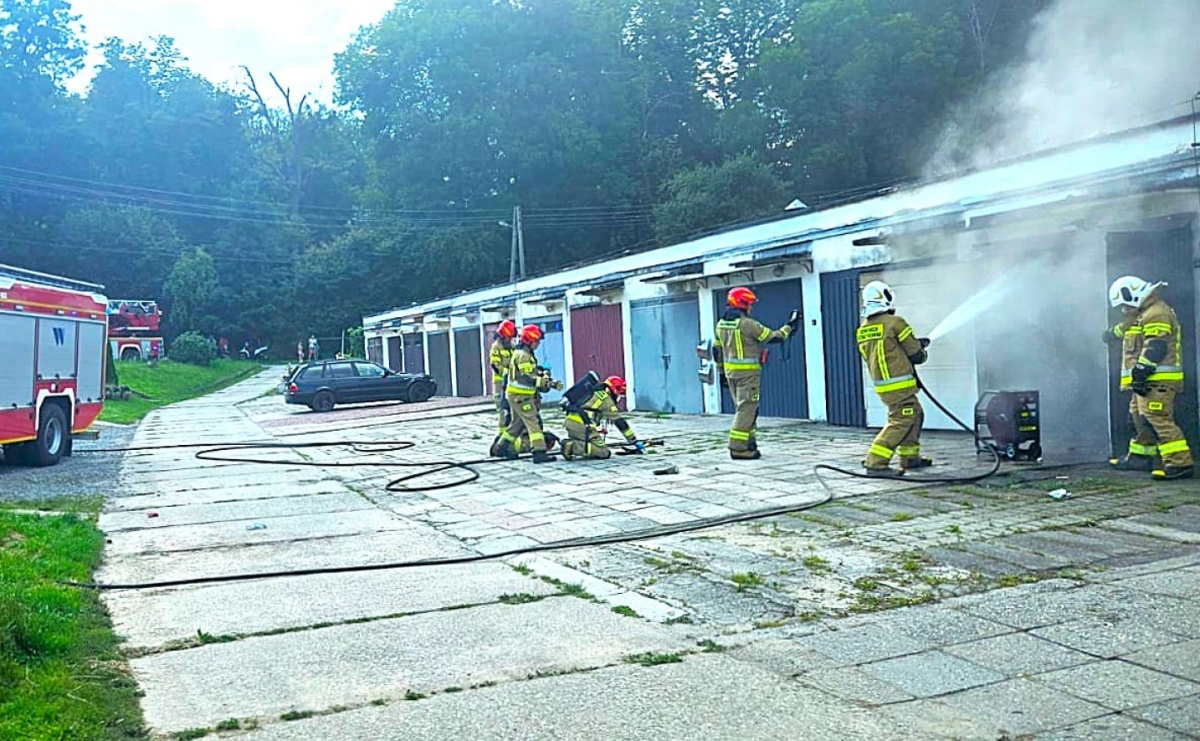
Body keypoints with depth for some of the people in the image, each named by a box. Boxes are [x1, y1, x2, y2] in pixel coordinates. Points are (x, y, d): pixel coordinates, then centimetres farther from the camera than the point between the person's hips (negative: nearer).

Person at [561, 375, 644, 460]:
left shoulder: (596, 392, 27)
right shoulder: (607, 400, 2)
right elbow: (620, 422, 0)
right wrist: (635, 442, 4)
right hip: (581, 426, -9)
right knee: (604, 453, -8)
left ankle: (570, 443, 2)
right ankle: (572, 447, -19)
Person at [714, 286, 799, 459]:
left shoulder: (721, 324, 9)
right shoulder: (747, 324, -15)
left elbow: (718, 350, 14)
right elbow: (773, 337, -9)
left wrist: (721, 371, 22)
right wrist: (789, 327, 7)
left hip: (730, 372, 8)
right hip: (748, 372, -8)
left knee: (745, 408, 17)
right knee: (746, 409, -5)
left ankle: (749, 443, 21)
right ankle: (738, 448, -7)